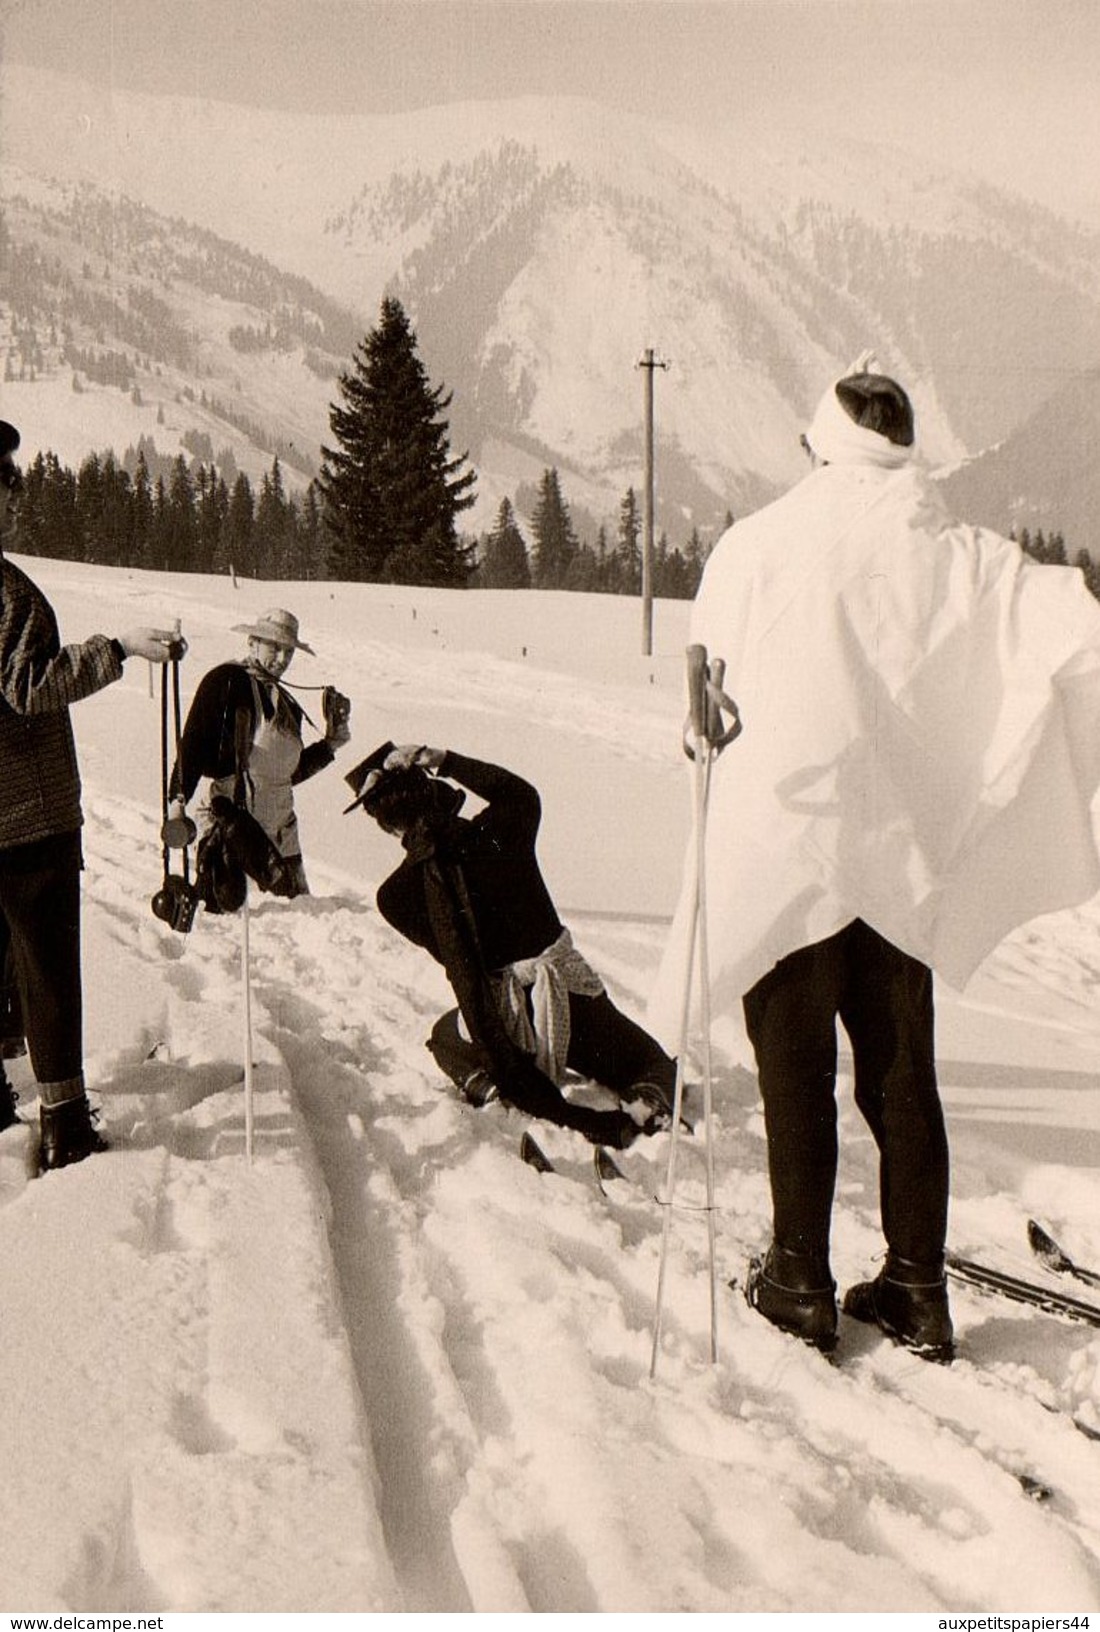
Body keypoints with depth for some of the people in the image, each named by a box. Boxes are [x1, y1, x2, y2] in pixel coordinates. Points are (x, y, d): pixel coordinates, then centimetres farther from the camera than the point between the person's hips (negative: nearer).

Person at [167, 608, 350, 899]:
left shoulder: (288, 704, 19)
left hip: (281, 831, 8)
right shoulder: (227, 681, -3)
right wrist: (178, 799, -21)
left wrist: (332, 741, 18)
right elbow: (193, 742, -11)